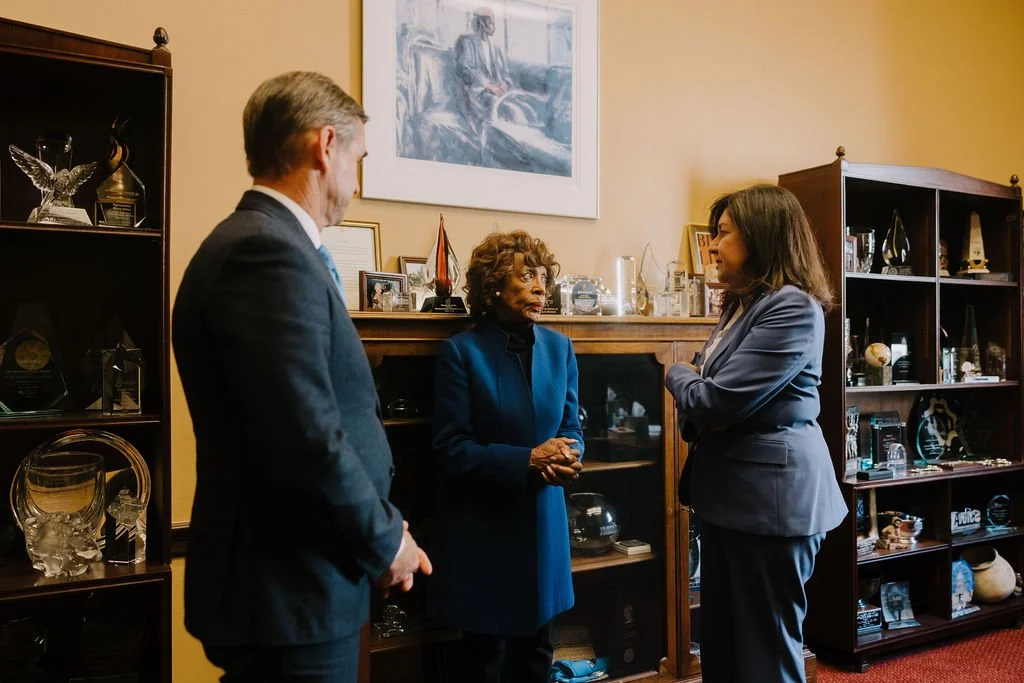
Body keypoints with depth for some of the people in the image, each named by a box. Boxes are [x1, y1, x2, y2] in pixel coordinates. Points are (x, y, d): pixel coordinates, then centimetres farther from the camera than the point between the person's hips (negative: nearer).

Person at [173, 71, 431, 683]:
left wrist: (377, 527, 9)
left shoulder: (260, 243, 10)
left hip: (288, 580, 9)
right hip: (290, 594, -9)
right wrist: (385, 540, -11)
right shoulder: (270, 253, -21)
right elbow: (307, 443, -27)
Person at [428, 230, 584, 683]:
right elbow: (451, 450, -15)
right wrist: (529, 461, -23)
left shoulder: (559, 347, 3)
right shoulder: (461, 351, -13)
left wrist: (568, 458, -15)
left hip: (543, 522, 5)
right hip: (483, 529, -4)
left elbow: (571, 426, 7)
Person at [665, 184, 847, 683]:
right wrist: (696, 400, -7)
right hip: (730, 492, 9)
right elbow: (706, 403, 17)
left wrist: (678, 374, -1)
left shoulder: (793, 307, -18)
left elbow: (714, 400, -22)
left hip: (772, 495, -9)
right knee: (719, 641, 19)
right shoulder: (741, 305, 13)